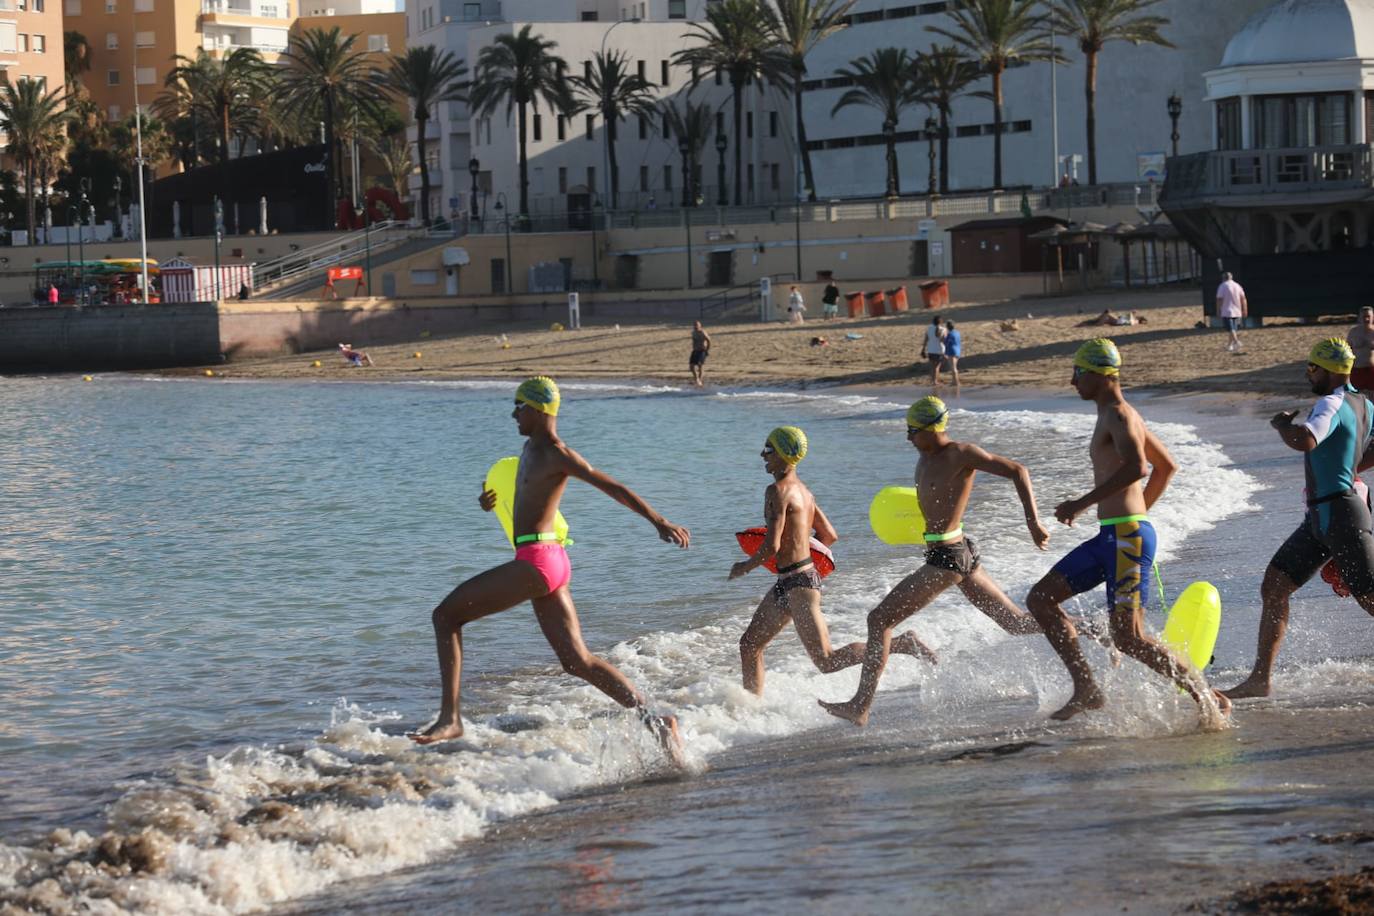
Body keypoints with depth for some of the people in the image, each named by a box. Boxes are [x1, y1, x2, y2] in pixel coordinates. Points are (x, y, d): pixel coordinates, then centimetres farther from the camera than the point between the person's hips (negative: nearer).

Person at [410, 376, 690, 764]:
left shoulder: (557, 455, -9)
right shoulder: (531, 449, 19)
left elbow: (613, 487, -13)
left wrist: (659, 522, -19)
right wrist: (492, 500, 16)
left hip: (537, 560, -10)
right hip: (550, 562, 10)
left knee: (446, 615, -4)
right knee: (578, 662, 9)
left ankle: (450, 718, -10)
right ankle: (653, 721, 3)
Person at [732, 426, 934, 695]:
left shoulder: (778, 490, -16)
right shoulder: (802, 490, 11)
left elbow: (771, 547, -22)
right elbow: (829, 536, 18)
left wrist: (745, 567, -4)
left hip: (798, 583, -10)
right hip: (787, 583, 10)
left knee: (827, 661, -8)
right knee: (749, 644, 16)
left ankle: (902, 644, -8)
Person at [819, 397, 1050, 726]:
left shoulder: (961, 454, -15)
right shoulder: (926, 459, 11)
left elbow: (1018, 471, -17)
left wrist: (1033, 522, -24)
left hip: (946, 559, -10)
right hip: (960, 552, 10)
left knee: (880, 620, -7)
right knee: (1016, 622, 17)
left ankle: (860, 707, -6)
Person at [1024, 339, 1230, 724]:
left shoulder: (1118, 415, -11)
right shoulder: (1115, 415, 20)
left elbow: (1136, 467, -29)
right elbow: (1167, 466, 29)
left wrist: (1082, 504, -25)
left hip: (1127, 538, -11)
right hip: (1110, 537, 11)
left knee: (1129, 639, -11)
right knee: (1040, 600, 9)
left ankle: (1207, 699, -2)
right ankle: (1087, 690, 7)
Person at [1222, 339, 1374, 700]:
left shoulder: (1332, 405, -17)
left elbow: (1304, 441, -35)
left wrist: (1282, 424, -14)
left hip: (1339, 514, -10)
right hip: (1321, 517, 10)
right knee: (1273, 587, 7)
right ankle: (1260, 680, 9)